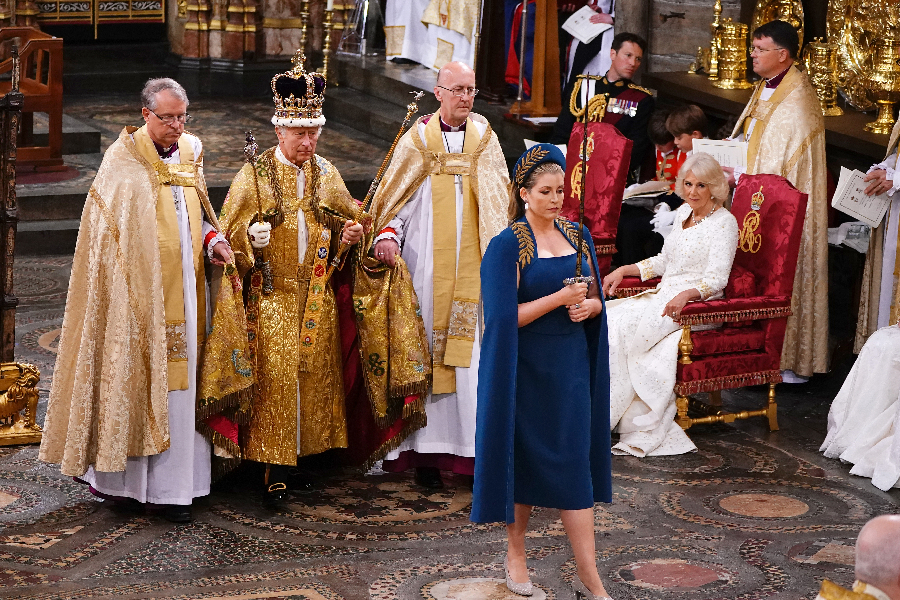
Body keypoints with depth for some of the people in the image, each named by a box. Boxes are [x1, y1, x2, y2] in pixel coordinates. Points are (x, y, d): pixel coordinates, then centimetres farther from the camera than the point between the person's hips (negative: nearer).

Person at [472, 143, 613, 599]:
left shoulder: (577, 236, 7)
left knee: (574, 461, 2)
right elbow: (505, 316, -15)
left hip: (571, 365, 4)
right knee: (528, 457, 6)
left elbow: (596, 299, 13)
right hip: (527, 368, -4)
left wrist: (587, 306, -10)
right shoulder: (507, 245, -9)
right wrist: (560, 298, -20)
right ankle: (515, 552, 27)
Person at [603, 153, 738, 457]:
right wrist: (624, 270, 14)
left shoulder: (723, 223, -8)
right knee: (608, 316, -16)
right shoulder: (683, 214, 16)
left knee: (622, 327, -26)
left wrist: (685, 295, -34)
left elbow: (716, 279, -16)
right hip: (663, 296, 8)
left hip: (697, 306, -8)